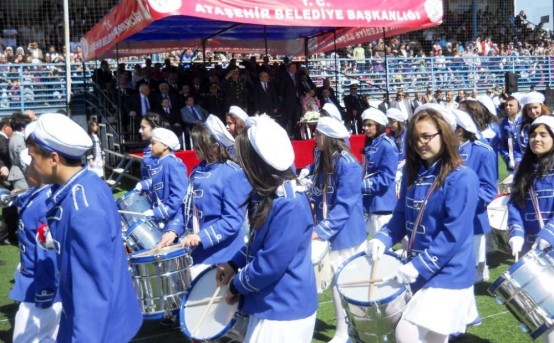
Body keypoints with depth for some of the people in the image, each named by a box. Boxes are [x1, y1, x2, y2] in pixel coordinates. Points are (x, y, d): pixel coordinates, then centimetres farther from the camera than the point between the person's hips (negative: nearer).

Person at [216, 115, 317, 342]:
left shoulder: (289, 205, -27)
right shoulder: (277, 195, 5)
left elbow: (270, 265, -25)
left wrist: (236, 286, -11)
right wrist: (234, 263, 9)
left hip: (283, 311, -9)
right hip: (273, 306, 9)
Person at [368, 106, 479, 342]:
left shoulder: (462, 178, -17)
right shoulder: (413, 173, 6)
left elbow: (453, 234, -22)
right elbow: (401, 216, 10)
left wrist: (418, 266, -24)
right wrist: (382, 239, -9)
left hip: (448, 274, -7)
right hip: (419, 273, 7)